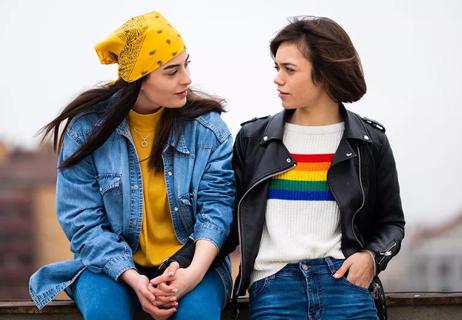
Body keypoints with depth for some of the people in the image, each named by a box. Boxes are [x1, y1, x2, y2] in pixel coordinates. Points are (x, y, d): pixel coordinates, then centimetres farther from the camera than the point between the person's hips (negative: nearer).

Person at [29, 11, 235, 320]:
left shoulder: (207, 126, -4)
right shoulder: (87, 129, -6)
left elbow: (217, 205, -9)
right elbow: (83, 221, -8)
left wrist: (195, 272, -27)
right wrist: (134, 280, -22)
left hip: (191, 260, 0)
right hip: (115, 262, 0)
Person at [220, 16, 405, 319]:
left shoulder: (369, 142, 9)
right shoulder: (253, 139, 9)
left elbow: (391, 222, 17)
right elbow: (232, 220, 9)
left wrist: (371, 256, -3)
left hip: (344, 279, 1)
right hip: (272, 282, 0)